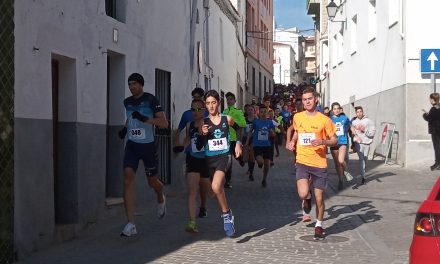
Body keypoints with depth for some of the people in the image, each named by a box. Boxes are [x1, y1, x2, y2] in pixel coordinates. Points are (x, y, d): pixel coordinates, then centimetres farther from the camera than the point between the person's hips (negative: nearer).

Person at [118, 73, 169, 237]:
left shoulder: (151, 100, -9)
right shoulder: (127, 102, 8)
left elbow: (164, 123, -14)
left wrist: (145, 119, -25)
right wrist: (125, 128, 11)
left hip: (148, 145, -3)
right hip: (132, 145, 4)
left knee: (152, 181, 11)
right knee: (128, 179, -14)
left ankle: (161, 200, 50)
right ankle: (130, 224, -16)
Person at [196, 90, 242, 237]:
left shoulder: (227, 119, -1)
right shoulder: (203, 123, 0)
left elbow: (239, 129, 21)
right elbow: (199, 147, 1)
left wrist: (238, 144, 10)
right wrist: (202, 134, -16)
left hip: (224, 156, -3)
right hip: (209, 159, 3)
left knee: (216, 187, -26)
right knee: (218, 191, 12)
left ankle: (226, 214, -7)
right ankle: (227, 219, 30)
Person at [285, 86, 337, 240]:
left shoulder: (324, 120, -6)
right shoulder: (297, 117, 4)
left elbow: (334, 141, 1)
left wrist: (322, 142, -17)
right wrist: (291, 141, 12)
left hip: (319, 164, -1)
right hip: (302, 162, 1)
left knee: (319, 198, 5)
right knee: (303, 194, -20)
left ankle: (319, 225, 29)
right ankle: (306, 203, 19)